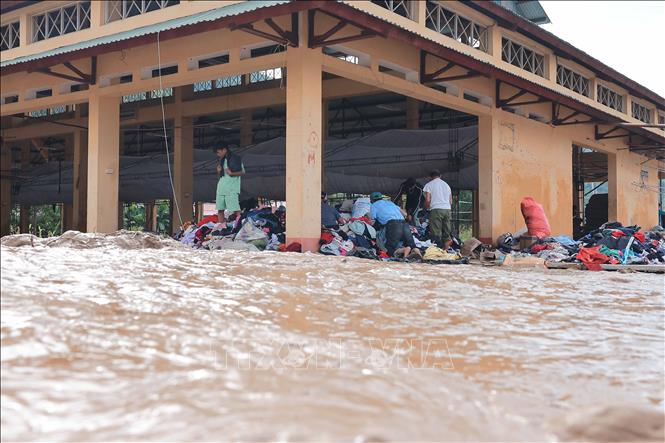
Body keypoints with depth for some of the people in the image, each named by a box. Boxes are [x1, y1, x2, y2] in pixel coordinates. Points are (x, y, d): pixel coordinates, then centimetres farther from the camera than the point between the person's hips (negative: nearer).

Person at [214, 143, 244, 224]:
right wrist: (219, 171, 3)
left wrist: (231, 173, -15)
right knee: (220, 210, 6)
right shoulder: (221, 160, 18)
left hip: (232, 189, -7)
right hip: (221, 188, 7)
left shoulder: (236, 158, -2)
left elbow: (243, 172, -3)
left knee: (236, 210, -12)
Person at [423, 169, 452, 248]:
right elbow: (451, 201, 16)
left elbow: (428, 200, -4)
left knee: (436, 234, -7)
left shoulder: (429, 185, 5)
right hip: (447, 209, 5)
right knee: (446, 233, 7)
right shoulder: (446, 185, 21)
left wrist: (426, 208, 12)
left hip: (436, 209, -5)